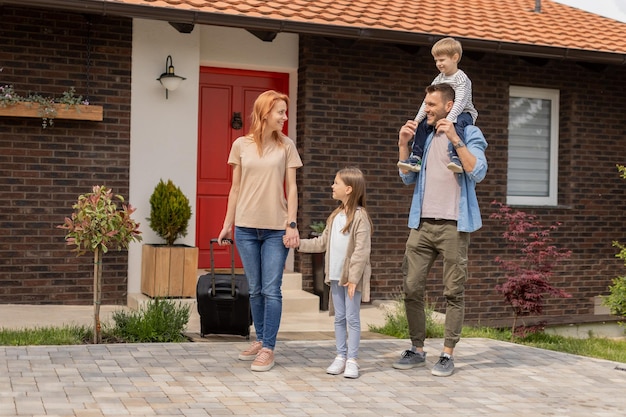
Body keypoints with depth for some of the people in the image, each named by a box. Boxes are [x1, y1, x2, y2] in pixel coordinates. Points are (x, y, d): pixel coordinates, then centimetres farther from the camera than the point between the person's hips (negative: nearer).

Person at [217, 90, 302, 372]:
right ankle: (260, 340, 24)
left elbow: (291, 188, 1)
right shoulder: (241, 145, 5)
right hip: (246, 227, 1)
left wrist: (291, 224, -7)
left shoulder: (286, 146, 3)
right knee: (255, 290, 9)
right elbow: (235, 189, 9)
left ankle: (268, 349, 3)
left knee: (271, 290, -3)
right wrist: (228, 224, 7)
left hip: (276, 229, -1)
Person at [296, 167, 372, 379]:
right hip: (335, 275, 7)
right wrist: (299, 243, 10)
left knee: (352, 317, -1)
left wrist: (353, 277, -20)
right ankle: (341, 356, 18)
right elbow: (322, 242, 17)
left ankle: (352, 359, 4)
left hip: (351, 277, -7)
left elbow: (362, 250, -17)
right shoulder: (335, 216, 12)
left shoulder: (359, 216, -13)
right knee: (339, 317, 11)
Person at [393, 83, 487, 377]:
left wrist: (455, 139, -18)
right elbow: (408, 178, 15)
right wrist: (403, 145, 4)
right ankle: (417, 349, 13)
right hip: (422, 224, 5)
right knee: (412, 287, 2)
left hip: (453, 225, -5)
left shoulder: (469, 134, 1)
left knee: (453, 293, 0)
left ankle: (447, 354, 6)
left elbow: (478, 173, -13)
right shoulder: (425, 136, 16)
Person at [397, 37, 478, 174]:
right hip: (444, 115, 8)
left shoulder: (461, 78, -14)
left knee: (457, 123, -38)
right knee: (423, 124, -6)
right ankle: (416, 157, -4)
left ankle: (456, 158, -49)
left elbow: (460, 103, -26)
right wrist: (417, 119, -8)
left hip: (464, 114, -7)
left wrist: (448, 120, -39)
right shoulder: (438, 79, 7)